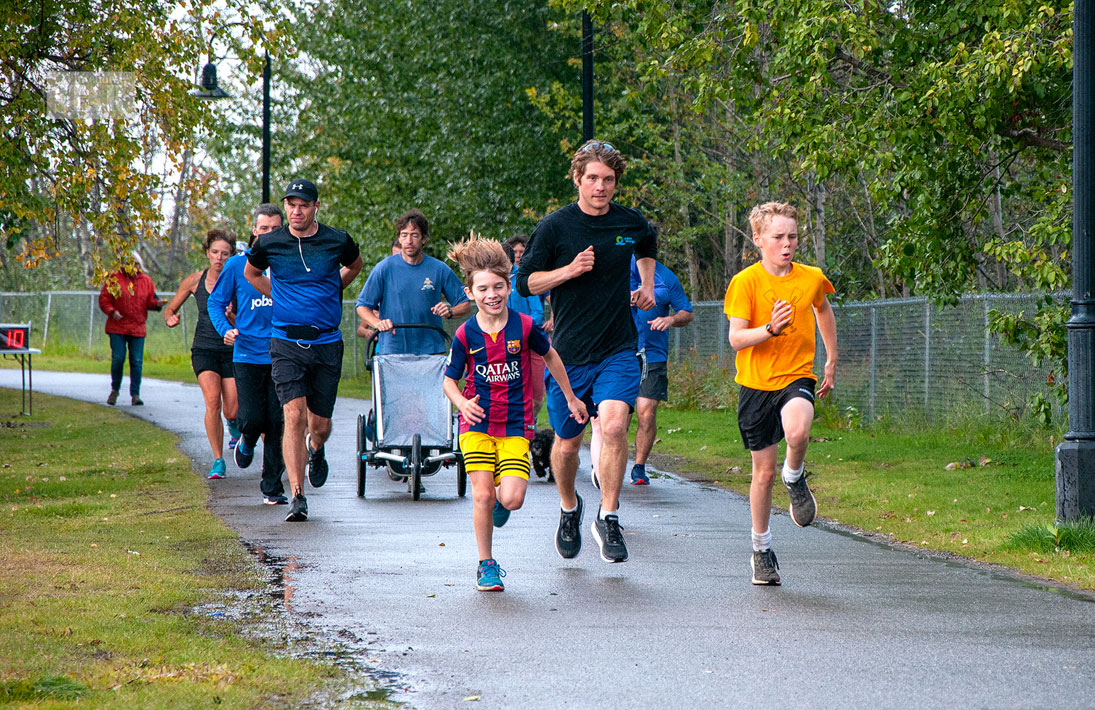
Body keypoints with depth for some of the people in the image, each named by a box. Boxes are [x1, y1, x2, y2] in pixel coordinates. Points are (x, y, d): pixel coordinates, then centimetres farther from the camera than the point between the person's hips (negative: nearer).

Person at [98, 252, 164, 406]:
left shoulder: (146, 281, 9)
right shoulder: (114, 279, 1)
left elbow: (150, 301, 10)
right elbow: (103, 299, 2)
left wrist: (157, 304, -13)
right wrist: (112, 311, -15)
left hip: (138, 328, 2)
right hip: (117, 327, -2)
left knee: (137, 362, -3)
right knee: (118, 359, -4)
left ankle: (135, 394, 3)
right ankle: (115, 390, 17)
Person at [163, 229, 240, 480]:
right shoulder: (196, 280, 0)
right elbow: (170, 310, 11)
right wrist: (171, 319, -12)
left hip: (231, 349, 0)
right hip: (204, 349, 0)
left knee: (232, 412, -3)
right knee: (212, 399, -23)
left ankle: (234, 426, 37)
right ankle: (218, 461, -16)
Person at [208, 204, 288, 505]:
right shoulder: (237, 265, 2)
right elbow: (216, 302, 8)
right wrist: (226, 330, -10)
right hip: (248, 353, -1)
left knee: (278, 423, -2)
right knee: (253, 418, -9)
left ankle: (272, 486, 7)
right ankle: (246, 443, 28)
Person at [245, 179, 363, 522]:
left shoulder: (338, 242, -2)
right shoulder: (269, 244, -2)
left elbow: (354, 265, 22)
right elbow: (251, 273, 20)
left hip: (327, 343, 1)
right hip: (286, 342, -1)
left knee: (320, 424, 6)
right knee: (294, 415, -16)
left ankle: (315, 449, 44)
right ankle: (297, 496, -12)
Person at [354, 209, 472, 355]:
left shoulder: (439, 269, 5)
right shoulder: (385, 268, 3)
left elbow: (465, 304, 13)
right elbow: (362, 306, 6)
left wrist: (449, 311, -9)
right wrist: (378, 323, -14)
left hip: (430, 347, 1)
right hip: (392, 350, -1)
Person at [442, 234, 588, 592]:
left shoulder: (524, 326, -8)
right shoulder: (465, 334, -7)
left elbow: (550, 356, 11)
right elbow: (449, 380, 2)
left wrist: (571, 398, 18)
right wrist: (463, 404, -20)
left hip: (516, 425, 0)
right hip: (477, 424, 0)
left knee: (512, 499, -14)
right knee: (482, 496, -9)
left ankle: (501, 502, 25)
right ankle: (486, 565, 10)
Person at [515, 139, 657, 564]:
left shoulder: (631, 223, 4)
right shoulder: (555, 227, -5)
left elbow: (647, 248, 30)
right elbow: (526, 282, -4)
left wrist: (647, 286, 18)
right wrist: (571, 270, -16)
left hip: (618, 350, 1)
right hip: (569, 353, -1)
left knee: (614, 425, -22)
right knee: (567, 443, 9)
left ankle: (608, 517, -9)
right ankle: (569, 508, 38)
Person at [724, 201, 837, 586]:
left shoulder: (811, 279, 2)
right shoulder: (745, 282, -7)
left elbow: (823, 310, 25)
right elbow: (736, 338, -13)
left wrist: (832, 360, 28)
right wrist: (771, 329, -30)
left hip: (797, 377, 1)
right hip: (756, 382, -1)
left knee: (797, 431, -34)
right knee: (764, 470, 4)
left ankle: (795, 478, 1)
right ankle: (761, 550, 21)